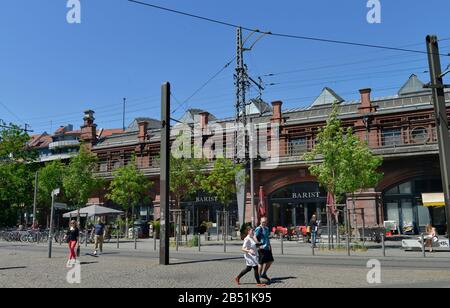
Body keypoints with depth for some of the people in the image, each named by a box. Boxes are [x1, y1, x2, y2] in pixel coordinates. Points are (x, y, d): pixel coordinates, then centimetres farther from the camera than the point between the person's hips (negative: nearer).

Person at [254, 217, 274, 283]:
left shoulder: (267, 228, 16)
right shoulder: (259, 229, -13)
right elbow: (254, 237, -24)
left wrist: (269, 245, 19)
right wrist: (259, 244, -28)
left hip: (267, 248, 9)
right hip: (262, 248, -9)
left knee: (270, 261, 13)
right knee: (262, 262, -2)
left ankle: (264, 274, 25)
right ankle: (259, 275, 12)